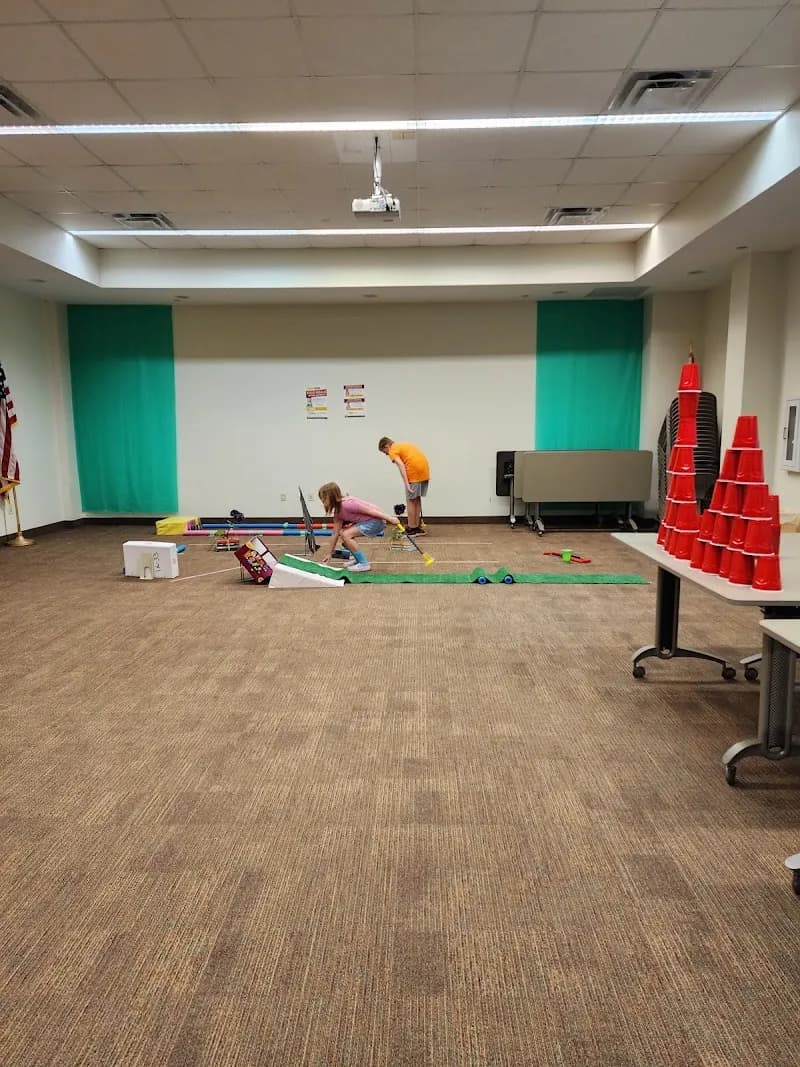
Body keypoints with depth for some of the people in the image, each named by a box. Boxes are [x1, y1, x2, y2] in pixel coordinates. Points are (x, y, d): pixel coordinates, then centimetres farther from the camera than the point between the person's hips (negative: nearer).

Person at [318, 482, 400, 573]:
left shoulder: (347, 504, -21)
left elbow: (370, 510, -21)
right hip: (368, 521, 9)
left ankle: (363, 564, -8)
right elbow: (335, 533, 14)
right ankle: (358, 559, 19)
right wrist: (330, 554, 18)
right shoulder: (337, 512, 7)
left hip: (377, 519, -9)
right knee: (342, 533, 9)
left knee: (346, 535, -15)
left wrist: (389, 518, -20)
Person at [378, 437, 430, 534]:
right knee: (417, 499, 17)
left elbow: (401, 465, -14)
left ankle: (412, 529, 5)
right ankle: (418, 526, 21)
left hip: (414, 471, -8)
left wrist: (407, 484, -20)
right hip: (425, 469, 8)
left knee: (411, 500, 2)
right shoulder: (403, 444, 26)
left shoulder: (393, 451, 1)